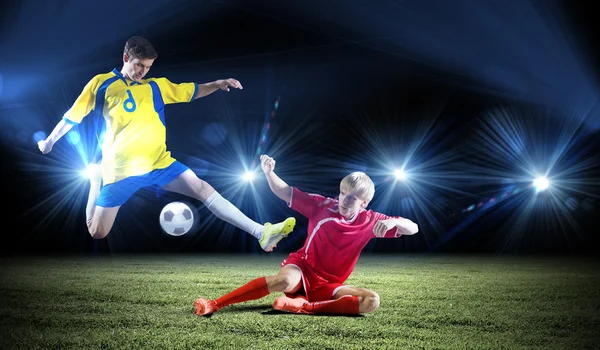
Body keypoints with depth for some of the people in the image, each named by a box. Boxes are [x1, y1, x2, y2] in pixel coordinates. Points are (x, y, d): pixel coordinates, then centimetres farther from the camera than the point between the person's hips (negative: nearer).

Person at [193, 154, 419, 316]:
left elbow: (413, 228, -4)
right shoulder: (323, 206, -4)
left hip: (328, 286, 3)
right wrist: (268, 173, -21)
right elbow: (285, 193, -2)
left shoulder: (369, 221, -2)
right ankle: (215, 305, -36)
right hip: (302, 269, -3)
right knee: (286, 280, -41)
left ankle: (301, 306, -33)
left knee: (372, 301, -25)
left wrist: (392, 222, -26)